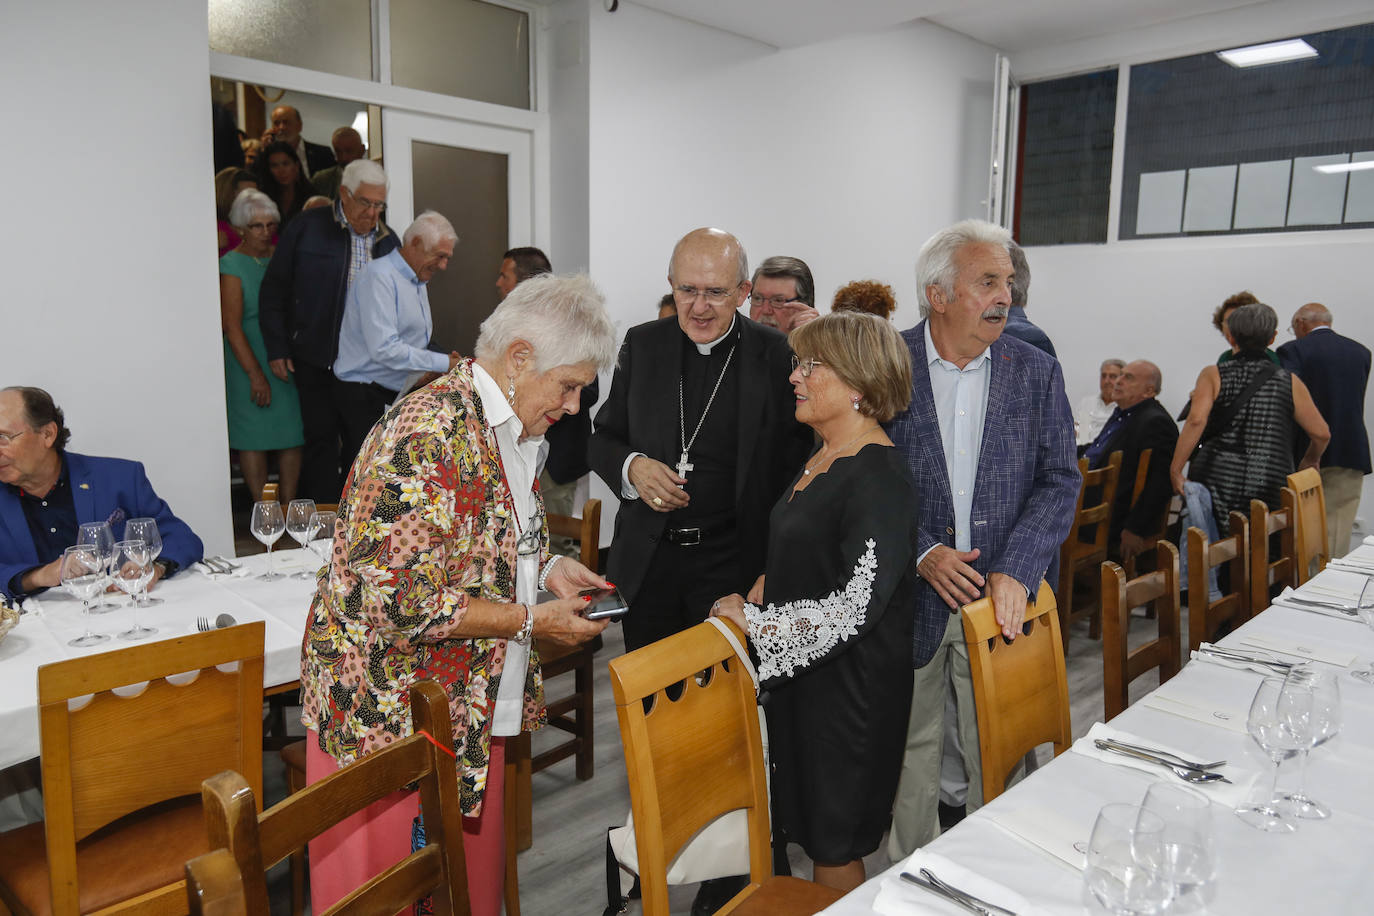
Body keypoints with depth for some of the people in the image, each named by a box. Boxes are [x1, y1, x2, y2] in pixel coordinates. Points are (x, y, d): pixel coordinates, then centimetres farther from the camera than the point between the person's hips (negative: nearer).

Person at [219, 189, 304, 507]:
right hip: (250, 364, -5)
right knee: (254, 437, -1)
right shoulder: (231, 265, -5)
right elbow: (232, 326, -10)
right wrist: (256, 374, -16)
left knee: (293, 435, 5)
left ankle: (289, 506, 14)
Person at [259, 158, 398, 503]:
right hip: (316, 359, -3)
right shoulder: (308, 227, -2)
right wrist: (277, 349, -3)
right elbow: (273, 291, 1)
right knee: (321, 439, 2)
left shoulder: (388, 240, 9)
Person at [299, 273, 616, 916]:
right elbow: (399, 601, -29)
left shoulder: (512, 430, 5)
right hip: (389, 713, -8)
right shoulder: (429, 437, -26)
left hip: (473, 707, 8)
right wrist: (530, 620, -22)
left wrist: (547, 569, -1)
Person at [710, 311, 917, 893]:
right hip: (797, 671, 9)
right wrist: (762, 588, 5)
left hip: (849, 688, -8)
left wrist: (752, 621, -20)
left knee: (834, 850, 8)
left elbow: (856, 608, -28)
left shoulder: (880, 478, -21)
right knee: (808, 826, 20)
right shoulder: (821, 458, 9)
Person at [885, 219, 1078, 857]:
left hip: (1001, 597, 2)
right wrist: (922, 553, -14)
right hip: (911, 596, -1)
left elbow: (1059, 482, -1)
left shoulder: (1036, 372, 3)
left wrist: (1015, 571, -13)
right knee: (911, 748, 13)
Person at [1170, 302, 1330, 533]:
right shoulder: (1290, 382, 7)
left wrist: (1175, 470, -11)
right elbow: (1321, 434, 8)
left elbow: (1196, 420, -13)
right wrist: (1308, 462, 28)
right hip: (1269, 487, 1)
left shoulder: (1213, 375, 2)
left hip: (1216, 483, -1)